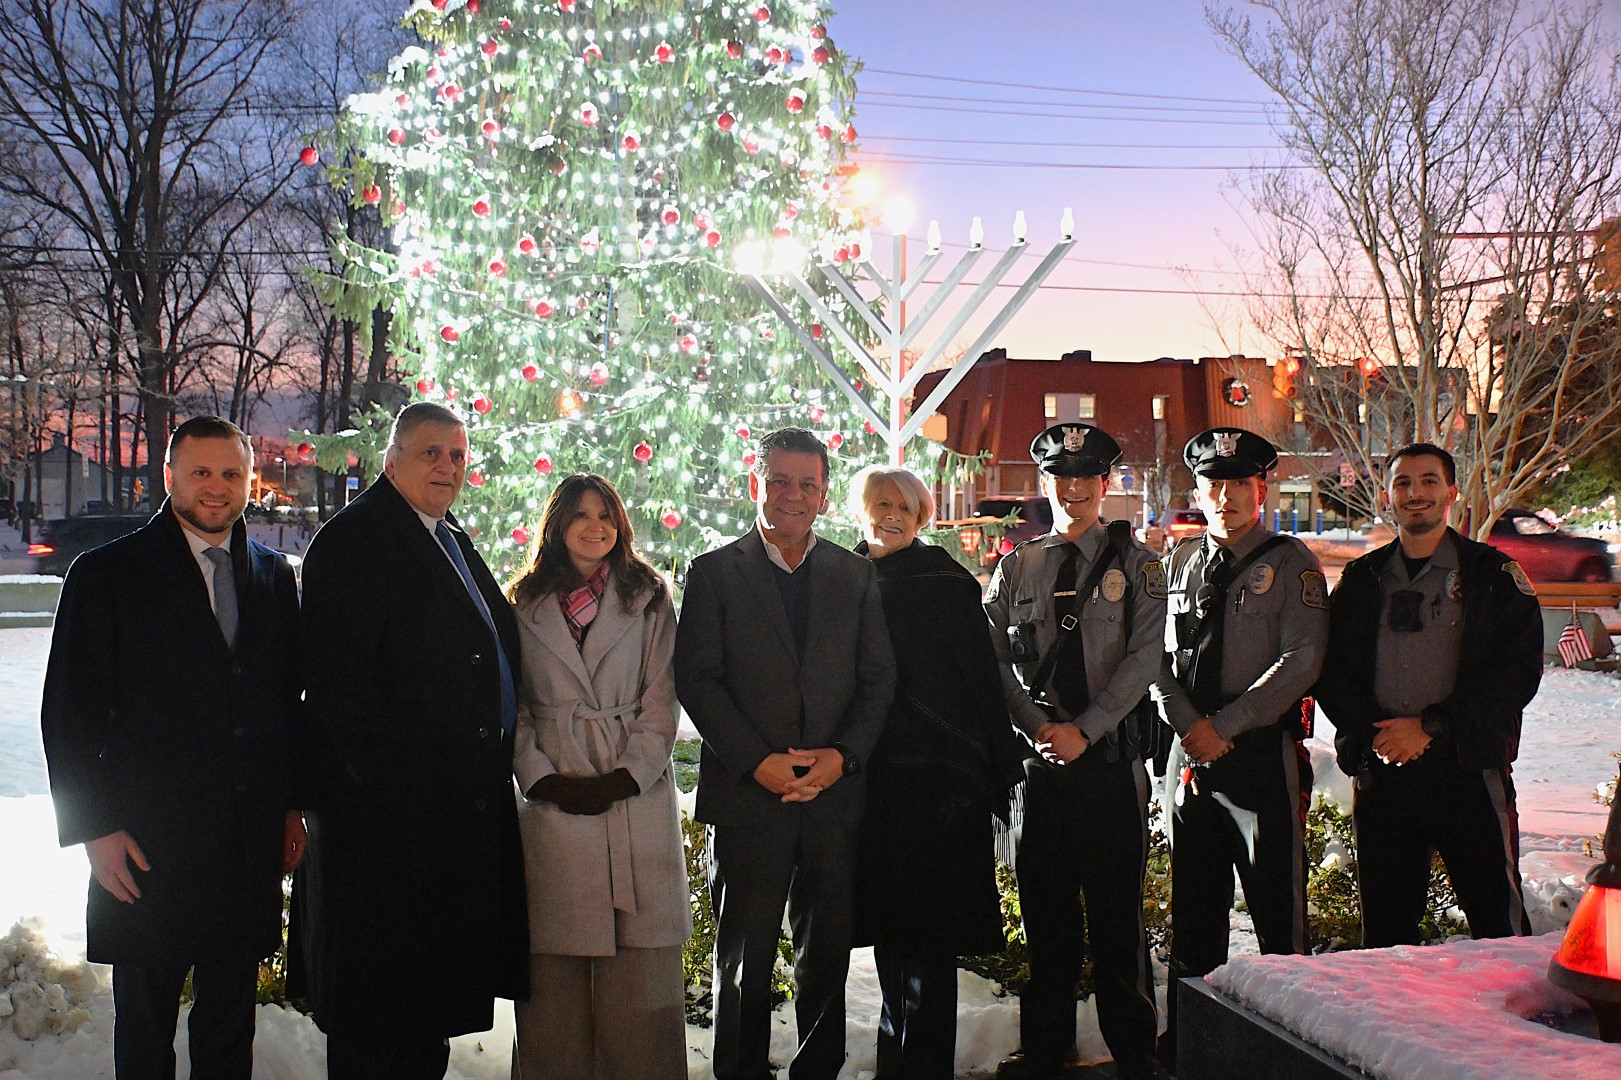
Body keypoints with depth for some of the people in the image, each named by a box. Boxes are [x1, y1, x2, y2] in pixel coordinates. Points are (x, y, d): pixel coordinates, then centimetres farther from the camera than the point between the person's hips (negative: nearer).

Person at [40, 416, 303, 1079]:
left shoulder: (274, 576, 9)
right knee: (144, 1026, 10)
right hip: (146, 846, -3)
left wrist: (293, 805, 8)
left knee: (231, 1023, 13)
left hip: (252, 843, 3)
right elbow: (70, 713, -4)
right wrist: (95, 829, -8)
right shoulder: (105, 574, -2)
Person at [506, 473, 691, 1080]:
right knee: (555, 970, 2)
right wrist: (542, 778, -7)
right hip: (553, 801, 1)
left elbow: (660, 701, 3)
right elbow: (512, 706, 7)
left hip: (637, 797, 0)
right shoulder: (525, 607, 11)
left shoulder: (648, 601, 9)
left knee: (639, 970, -1)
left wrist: (628, 776, -9)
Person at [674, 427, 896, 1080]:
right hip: (749, 793, -2)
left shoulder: (856, 575, 10)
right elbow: (696, 679, -5)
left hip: (835, 793, 2)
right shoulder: (714, 573, 2)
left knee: (827, 950, 10)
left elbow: (878, 678, 7)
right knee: (744, 958, 8)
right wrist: (758, 761, -14)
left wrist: (843, 755, -9)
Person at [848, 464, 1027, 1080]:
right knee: (885, 910, 13)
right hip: (870, 772, 5)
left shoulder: (946, 581, -3)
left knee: (928, 920, -2)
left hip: (936, 775, -4)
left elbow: (982, 677, -5)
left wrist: (998, 769, -8)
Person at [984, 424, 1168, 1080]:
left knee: (1116, 905, 3)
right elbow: (996, 657, 5)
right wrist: (1037, 725, -9)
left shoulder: (1135, 563, 3)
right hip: (1038, 756, 2)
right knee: (1044, 906, 9)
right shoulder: (1016, 566, 10)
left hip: (1109, 754, -2)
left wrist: (1084, 730, -14)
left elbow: (1144, 657, -6)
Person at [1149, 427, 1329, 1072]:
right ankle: (1186, 1038, 23)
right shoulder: (1180, 562, 13)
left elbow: (1301, 661, -10)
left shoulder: (1290, 563, -1)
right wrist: (1189, 725, -6)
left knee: (1277, 905, 1)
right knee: (1192, 906, 12)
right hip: (1190, 755, 5)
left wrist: (1223, 726, -14)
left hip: (1263, 753, -4)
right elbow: (1157, 655, 10)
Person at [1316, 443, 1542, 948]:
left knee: (1498, 922, -1)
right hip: (1381, 772, 3)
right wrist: (1374, 732, -8)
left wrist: (1431, 728, -12)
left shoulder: (1493, 575, 3)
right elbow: (1331, 671, 9)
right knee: (1384, 922, 9)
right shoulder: (1361, 580, 13)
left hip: (1468, 770, -3)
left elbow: (1519, 670, -6)